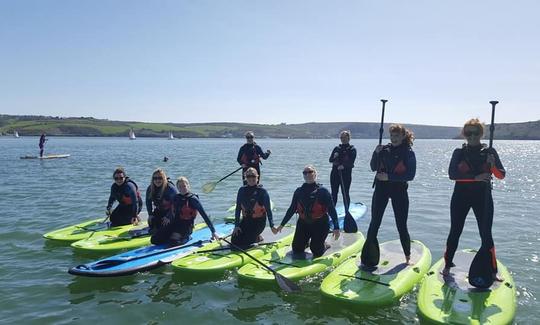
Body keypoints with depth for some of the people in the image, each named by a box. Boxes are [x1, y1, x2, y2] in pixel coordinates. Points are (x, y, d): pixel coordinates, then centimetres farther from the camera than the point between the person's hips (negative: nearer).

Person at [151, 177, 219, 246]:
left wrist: (213, 232, -14)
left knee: (173, 242, -31)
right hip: (174, 224, 6)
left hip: (185, 227, -6)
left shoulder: (193, 199, -10)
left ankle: (187, 237, 0)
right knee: (154, 240, -8)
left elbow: (204, 215, -12)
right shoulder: (176, 197, 8)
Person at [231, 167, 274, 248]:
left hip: (259, 221, -5)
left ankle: (257, 238, 12)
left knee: (243, 243, -17)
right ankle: (251, 235, 20)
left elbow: (268, 209, -8)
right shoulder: (242, 190, 1)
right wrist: (236, 225, -4)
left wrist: (272, 226, -12)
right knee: (234, 241, -6)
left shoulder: (262, 191, -10)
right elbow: (238, 208, 3)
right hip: (245, 220, 5)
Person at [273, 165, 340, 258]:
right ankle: (307, 242, 34)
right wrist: (281, 225, 11)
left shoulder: (322, 191, -7)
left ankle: (324, 245, 29)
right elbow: (292, 209, 11)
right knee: (297, 250, 2)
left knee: (317, 252, -4)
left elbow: (332, 210, -8)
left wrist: (336, 227, -18)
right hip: (303, 223, 4)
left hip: (320, 224, -3)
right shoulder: (299, 191, 3)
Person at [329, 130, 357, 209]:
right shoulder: (337, 148, 12)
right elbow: (330, 160, 4)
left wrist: (343, 166, -30)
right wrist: (334, 157, -18)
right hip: (335, 173, 4)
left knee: (345, 193, -2)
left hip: (346, 174, -4)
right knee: (334, 193, 7)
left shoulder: (352, 149, 1)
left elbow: (351, 162, -13)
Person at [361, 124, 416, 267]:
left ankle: (407, 256, 28)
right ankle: (367, 258, 6)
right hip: (381, 188, 3)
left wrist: (389, 177, -19)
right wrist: (376, 153, -12)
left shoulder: (408, 153, -5)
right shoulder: (384, 149, 5)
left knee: (401, 225, 5)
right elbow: (373, 168, 3)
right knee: (374, 223, 0)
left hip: (399, 190, -2)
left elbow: (410, 175, -12)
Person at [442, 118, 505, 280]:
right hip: (461, 196, 0)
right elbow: (452, 174, -13)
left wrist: (492, 165, -23)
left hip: (483, 197, 0)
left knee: (486, 234, 1)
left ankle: (493, 271, 13)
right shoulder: (459, 152, 1)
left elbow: (501, 175, -2)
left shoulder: (489, 152, 3)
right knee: (455, 231, 6)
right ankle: (447, 265, 19)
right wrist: (475, 177, -24)